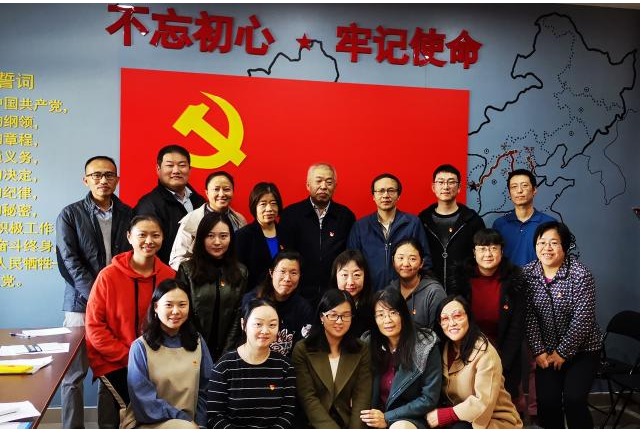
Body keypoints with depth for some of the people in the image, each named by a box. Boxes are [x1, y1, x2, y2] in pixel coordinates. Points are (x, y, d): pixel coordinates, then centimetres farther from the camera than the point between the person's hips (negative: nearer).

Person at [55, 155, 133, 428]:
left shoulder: (128, 215, 9)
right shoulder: (70, 215, 3)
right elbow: (69, 262, -5)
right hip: (82, 304, -2)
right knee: (74, 374, 2)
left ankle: (110, 426, 16)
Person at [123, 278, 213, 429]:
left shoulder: (198, 343, 7)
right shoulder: (140, 347, -5)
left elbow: (205, 390, 7)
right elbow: (144, 401, -8)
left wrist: (200, 423, -6)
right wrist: (188, 422, -12)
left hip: (191, 423, 3)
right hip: (148, 422, -3)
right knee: (186, 428, -29)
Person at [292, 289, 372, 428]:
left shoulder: (361, 350, 6)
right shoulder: (302, 349, -1)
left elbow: (362, 397, -1)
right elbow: (308, 398, -8)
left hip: (348, 423, 2)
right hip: (315, 425, -2)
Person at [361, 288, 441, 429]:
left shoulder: (426, 345, -10)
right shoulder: (369, 344, -1)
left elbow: (429, 399, -9)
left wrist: (387, 418, -13)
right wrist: (369, 417, -9)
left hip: (411, 419, -3)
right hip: (375, 423, 4)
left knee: (400, 428, -35)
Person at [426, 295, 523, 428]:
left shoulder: (485, 352, -19)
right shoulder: (444, 348, 2)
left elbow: (483, 403, -23)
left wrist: (442, 416, -21)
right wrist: (433, 413, -14)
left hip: (495, 420, -5)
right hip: (460, 416, 5)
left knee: (458, 428, -31)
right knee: (430, 425, -19)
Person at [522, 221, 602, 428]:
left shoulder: (581, 274, -16)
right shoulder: (528, 273, -5)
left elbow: (582, 319, -16)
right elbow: (529, 317, -5)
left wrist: (562, 352, -13)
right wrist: (539, 351, -8)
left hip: (581, 349, -3)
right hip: (546, 351, 3)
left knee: (573, 399, -16)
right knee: (547, 401, -4)